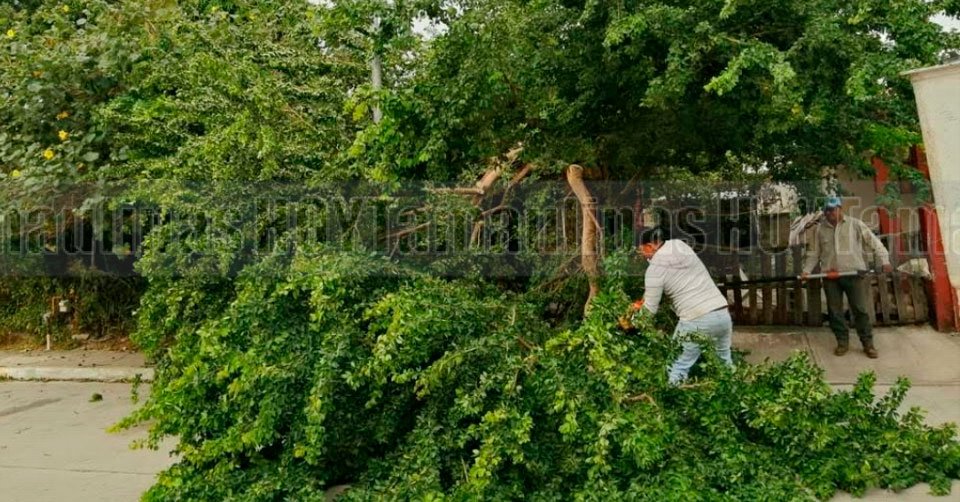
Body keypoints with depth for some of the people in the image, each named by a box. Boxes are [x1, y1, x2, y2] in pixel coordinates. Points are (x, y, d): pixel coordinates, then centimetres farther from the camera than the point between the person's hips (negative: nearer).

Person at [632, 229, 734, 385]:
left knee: (678, 368, 4)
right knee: (725, 364, 21)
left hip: (696, 321, -6)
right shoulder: (680, 245, 13)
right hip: (723, 314, 7)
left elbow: (650, 310, 0)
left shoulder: (655, 268, -4)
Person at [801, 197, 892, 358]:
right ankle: (842, 342, 18)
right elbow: (813, 253, 12)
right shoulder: (820, 228, 8)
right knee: (835, 311, 6)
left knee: (860, 309, -1)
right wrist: (806, 270, 3)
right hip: (831, 276, 3)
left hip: (854, 273, -3)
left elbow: (874, 242, -2)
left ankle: (868, 344, 9)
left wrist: (885, 260, -13)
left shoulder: (855, 224, 0)